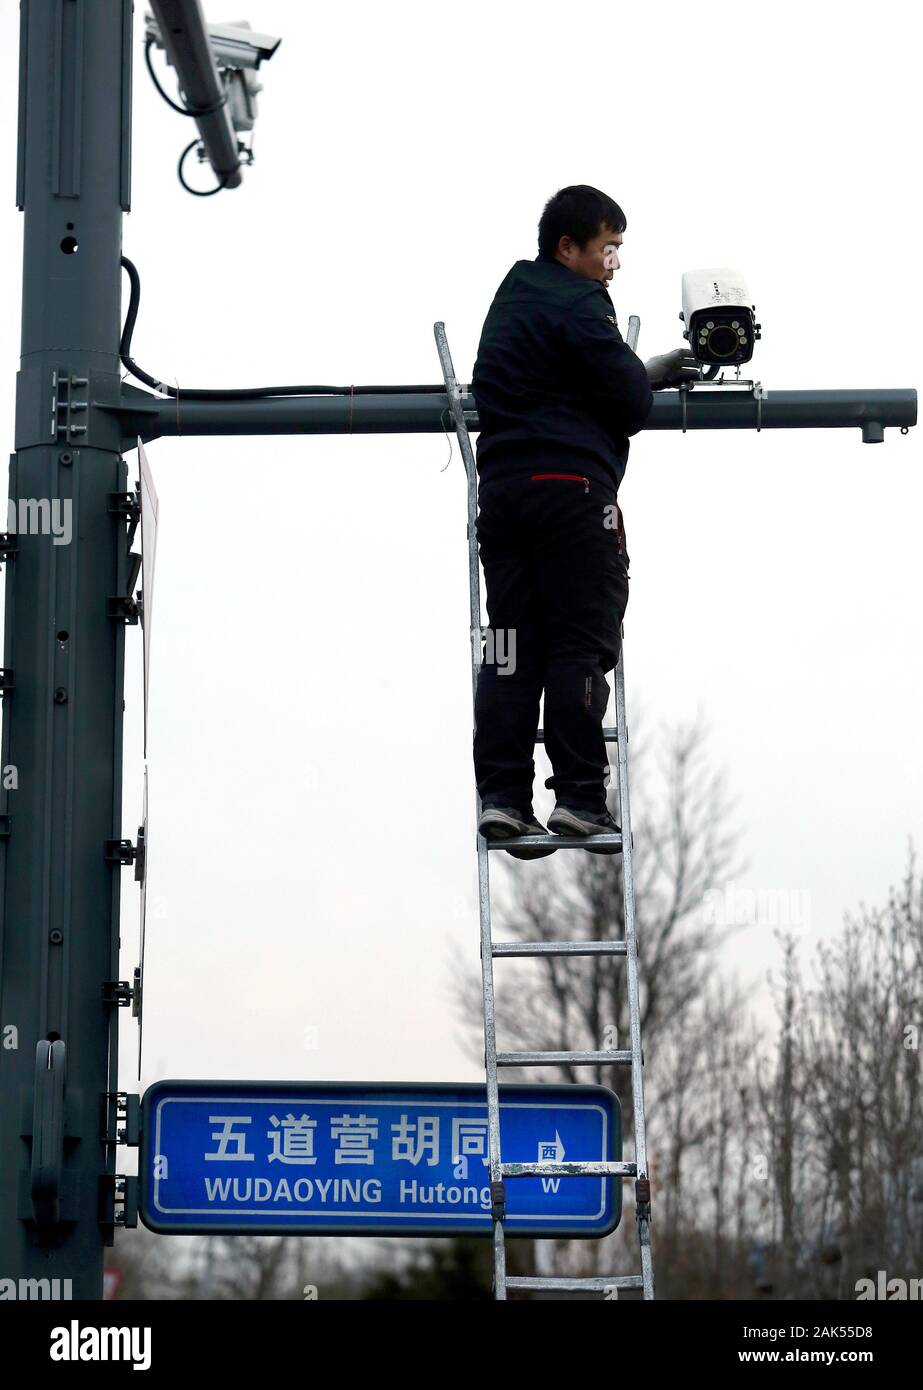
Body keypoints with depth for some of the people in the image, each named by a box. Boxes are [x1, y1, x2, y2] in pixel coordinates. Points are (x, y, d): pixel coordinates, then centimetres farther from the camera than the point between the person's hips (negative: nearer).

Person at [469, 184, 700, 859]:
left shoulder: (512, 298, 23)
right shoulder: (578, 303, -6)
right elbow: (631, 407, -8)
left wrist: (651, 372, 24)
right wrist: (647, 379, 15)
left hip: (501, 484, 8)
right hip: (569, 484, -8)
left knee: (512, 645, 4)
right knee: (582, 642, -5)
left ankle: (502, 794, -3)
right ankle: (579, 796, -8)